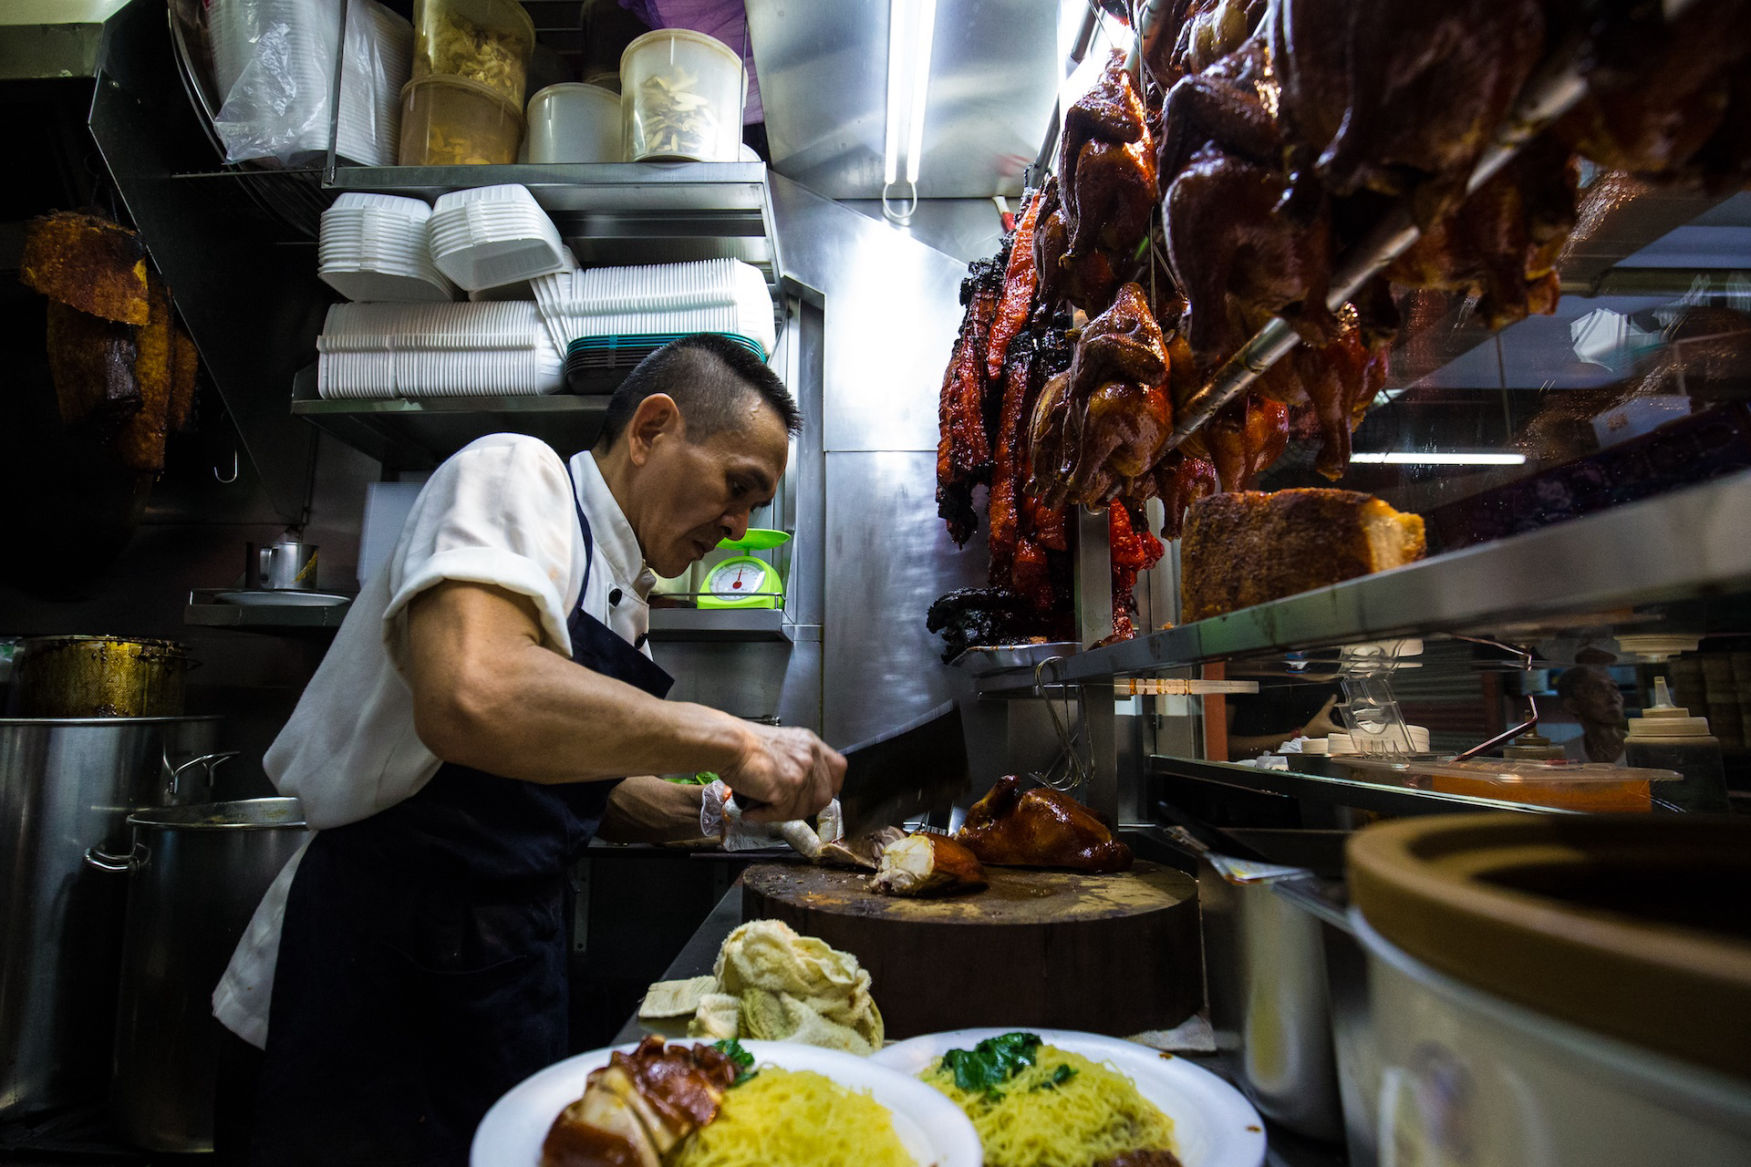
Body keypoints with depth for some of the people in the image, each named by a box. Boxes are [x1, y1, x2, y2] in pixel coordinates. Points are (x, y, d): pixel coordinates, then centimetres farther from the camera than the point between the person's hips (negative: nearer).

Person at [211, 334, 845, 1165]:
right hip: (385, 963, -8)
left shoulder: (620, 592, 10)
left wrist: (726, 807, 8)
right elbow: (470, 698, -37)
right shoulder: (515, 474, -16)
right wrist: (725, 740, -31)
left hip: (508, 961, 8)